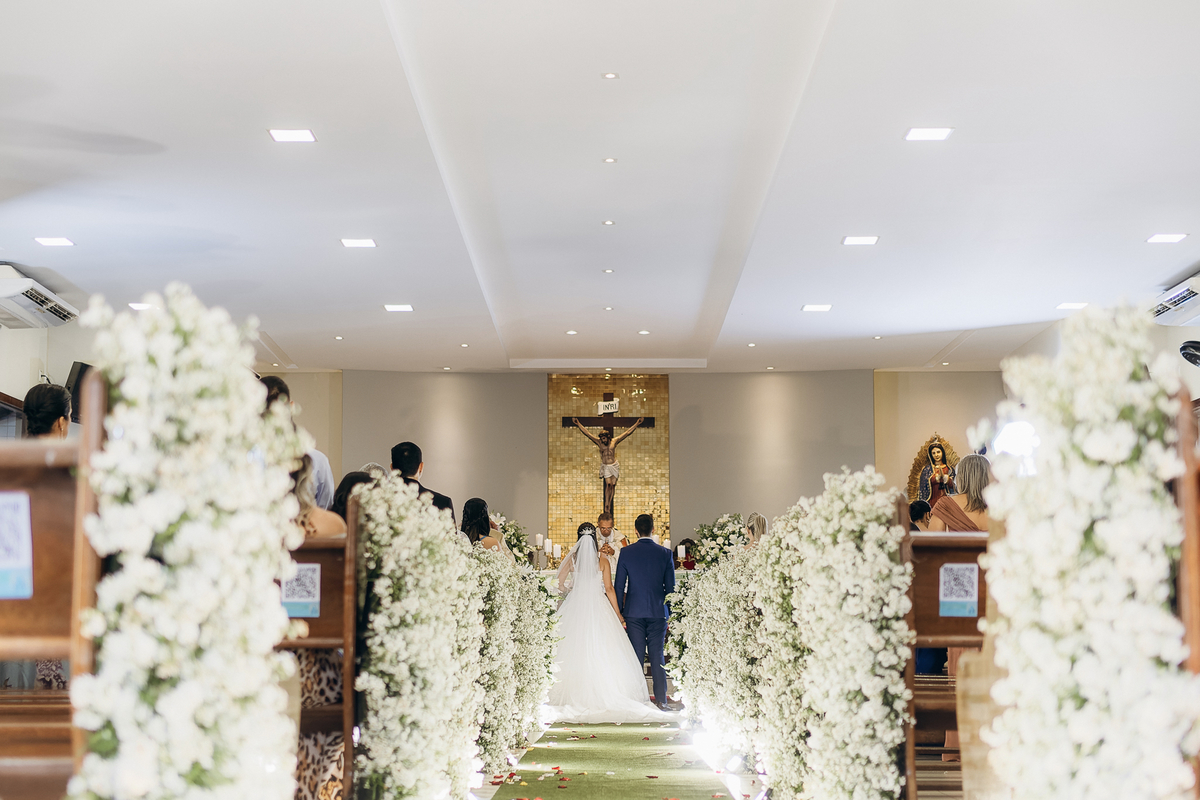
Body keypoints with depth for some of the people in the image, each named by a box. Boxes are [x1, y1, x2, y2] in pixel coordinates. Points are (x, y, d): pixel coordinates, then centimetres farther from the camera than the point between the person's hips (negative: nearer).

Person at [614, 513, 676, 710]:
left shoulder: (626, 553, -3)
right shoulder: (665, 553, -1)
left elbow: (619, 585, 0)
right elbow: (670, 586, 3)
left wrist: (618, 612, 7)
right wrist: (670, 613, 12)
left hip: (634, 611, 0)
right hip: (658, 611, 0)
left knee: (636, 655, 4)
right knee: (657, 656, 4)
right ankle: (661, 700, 3)